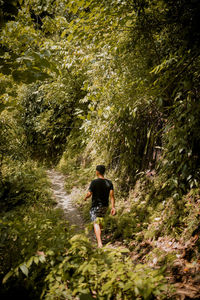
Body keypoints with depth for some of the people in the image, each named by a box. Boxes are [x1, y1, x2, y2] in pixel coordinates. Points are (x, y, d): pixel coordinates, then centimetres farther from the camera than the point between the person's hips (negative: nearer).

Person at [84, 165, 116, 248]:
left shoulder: (94, 182, -16)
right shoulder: (109, 182, -2)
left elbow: (89, 194, -15)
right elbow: (112, 195, -8)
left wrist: (85, 197, 7)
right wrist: (113, 207, -9)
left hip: (96, 206, -5)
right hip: (105, 206, 6)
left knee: (96, 223, -3)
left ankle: (100, 243, -14)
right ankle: (98, 237, 42)